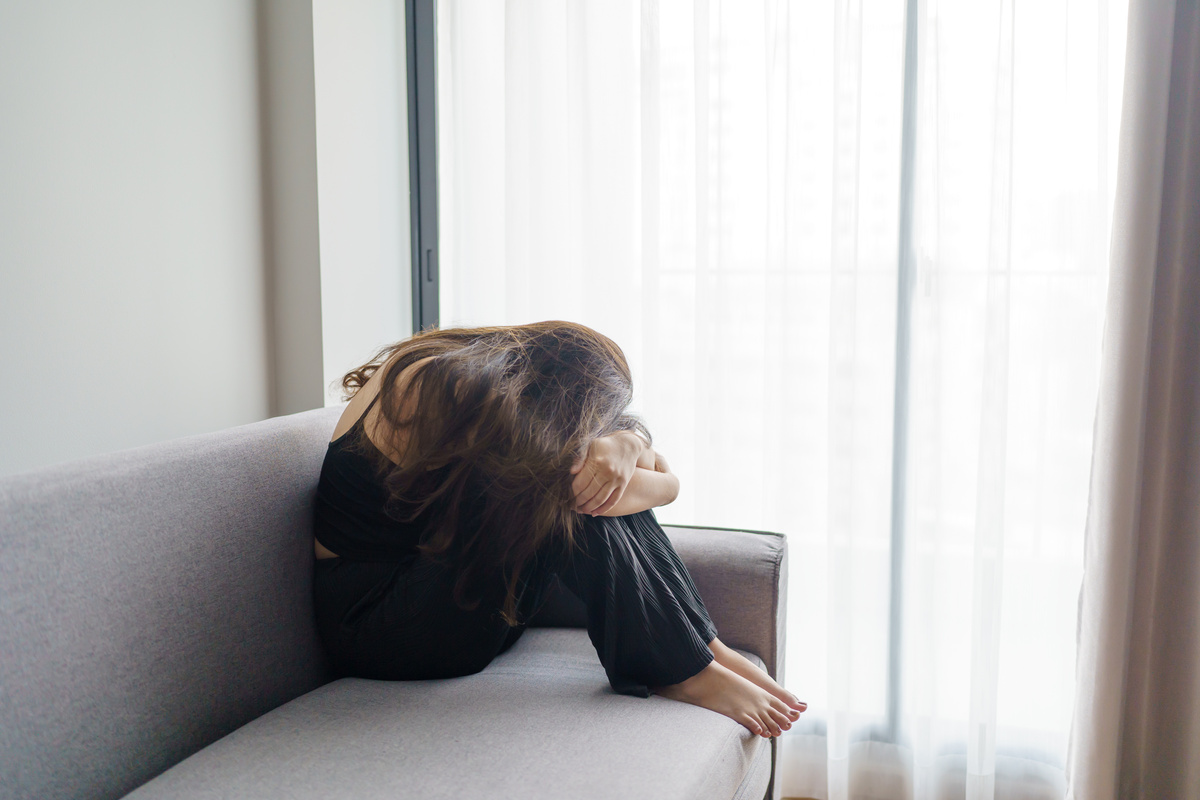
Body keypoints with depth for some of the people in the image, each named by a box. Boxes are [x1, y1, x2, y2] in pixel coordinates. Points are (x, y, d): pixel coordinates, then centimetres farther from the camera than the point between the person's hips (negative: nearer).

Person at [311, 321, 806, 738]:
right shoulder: (422, 390, -29)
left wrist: (624, 444, -25)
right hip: (373, 623, -8)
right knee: (570, 501, -27)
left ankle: (703, 645, -8)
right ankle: (683, 671, -18)